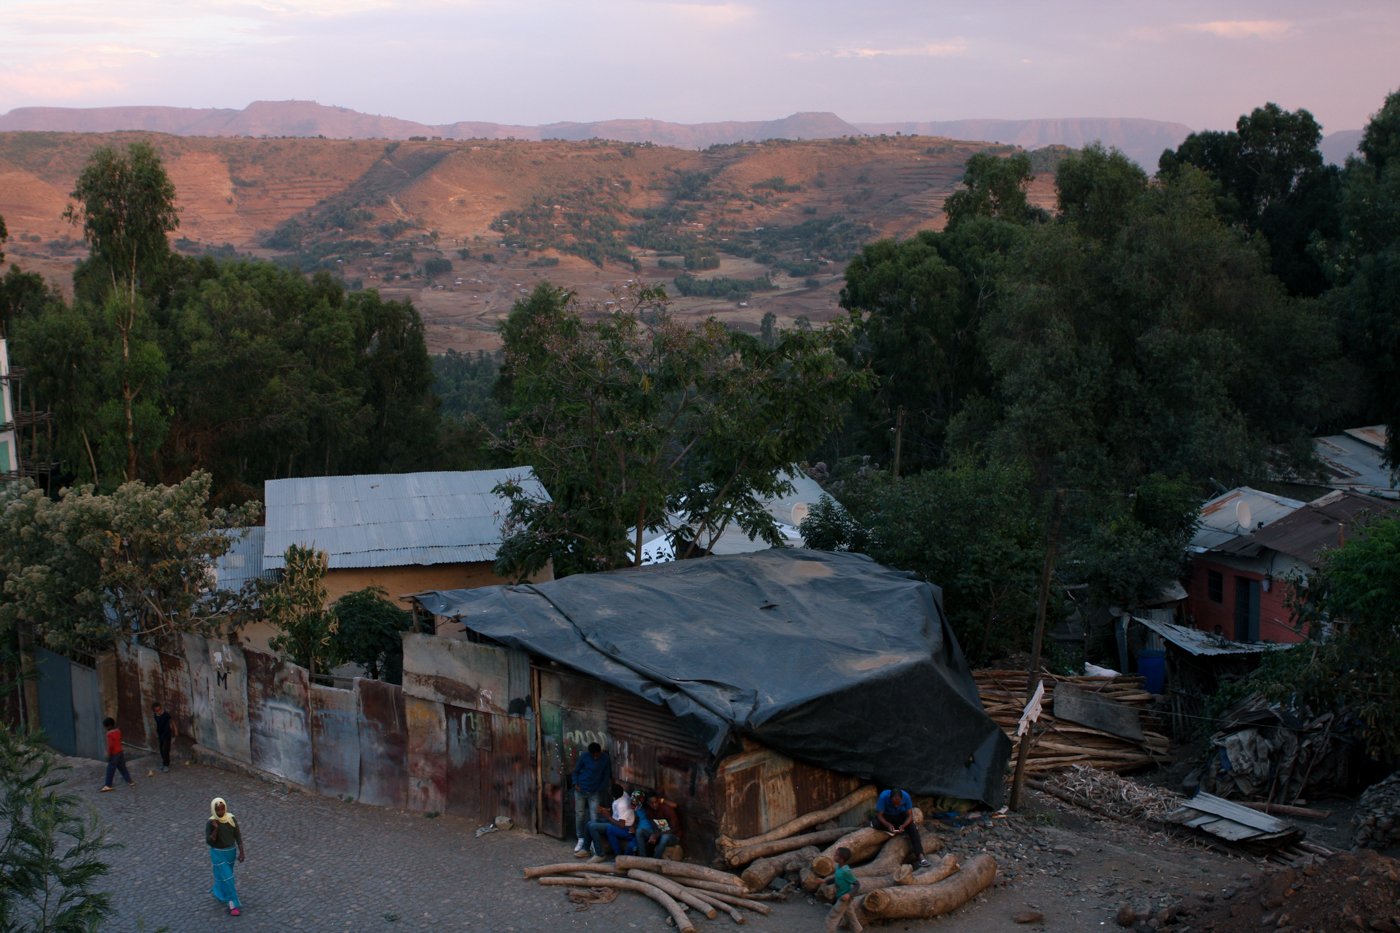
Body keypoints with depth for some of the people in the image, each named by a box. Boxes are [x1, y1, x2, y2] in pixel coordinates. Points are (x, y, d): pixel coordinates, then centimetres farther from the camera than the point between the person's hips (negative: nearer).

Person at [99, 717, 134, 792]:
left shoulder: (109, 734, -20)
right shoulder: (118, 731, 4)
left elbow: (110, 745, -22)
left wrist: (109, 755, -16)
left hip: (114, 754, -8)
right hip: (120, 752, 8)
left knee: (110, 770, 2)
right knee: (122, 768, 16)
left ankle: (108, 785, 7)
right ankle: (130, 781, 19)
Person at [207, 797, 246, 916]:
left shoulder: (231, 819, -11)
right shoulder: (211, 823, -20)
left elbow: (238, 836, -3)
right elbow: (209, 841, -21)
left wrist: (241, 852, -4)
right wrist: (215, 829, -34)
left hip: (230, 852, 4)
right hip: (218, 853, -4)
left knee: (224, 875, 22)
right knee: (226, 878, -5)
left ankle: (218, 892, 51)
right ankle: (233, 904, 3)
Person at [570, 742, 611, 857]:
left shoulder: (606, 759, -7)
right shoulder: (584, 757, -8)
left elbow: (606, 776, 2)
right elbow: (576, 771, 3)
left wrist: (600, 789, -5)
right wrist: (575, 784, -10)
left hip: (595, 792, -1)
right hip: (580, 790, 1)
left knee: (594, 817, -7)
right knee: (579, 814, 6)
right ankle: (581, 839, 23)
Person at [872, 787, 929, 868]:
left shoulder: (906, 796, -28)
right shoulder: (883, 796, -32)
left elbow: (910, 815, -21)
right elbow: (879, 815, -26)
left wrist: (903, 826, -38)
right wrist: (888, 825, -42)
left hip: (900, 816, 1)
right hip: (886, 816, -1)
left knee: (913, 828, -27)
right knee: (876, 824, -33)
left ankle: (920, 856, -32)